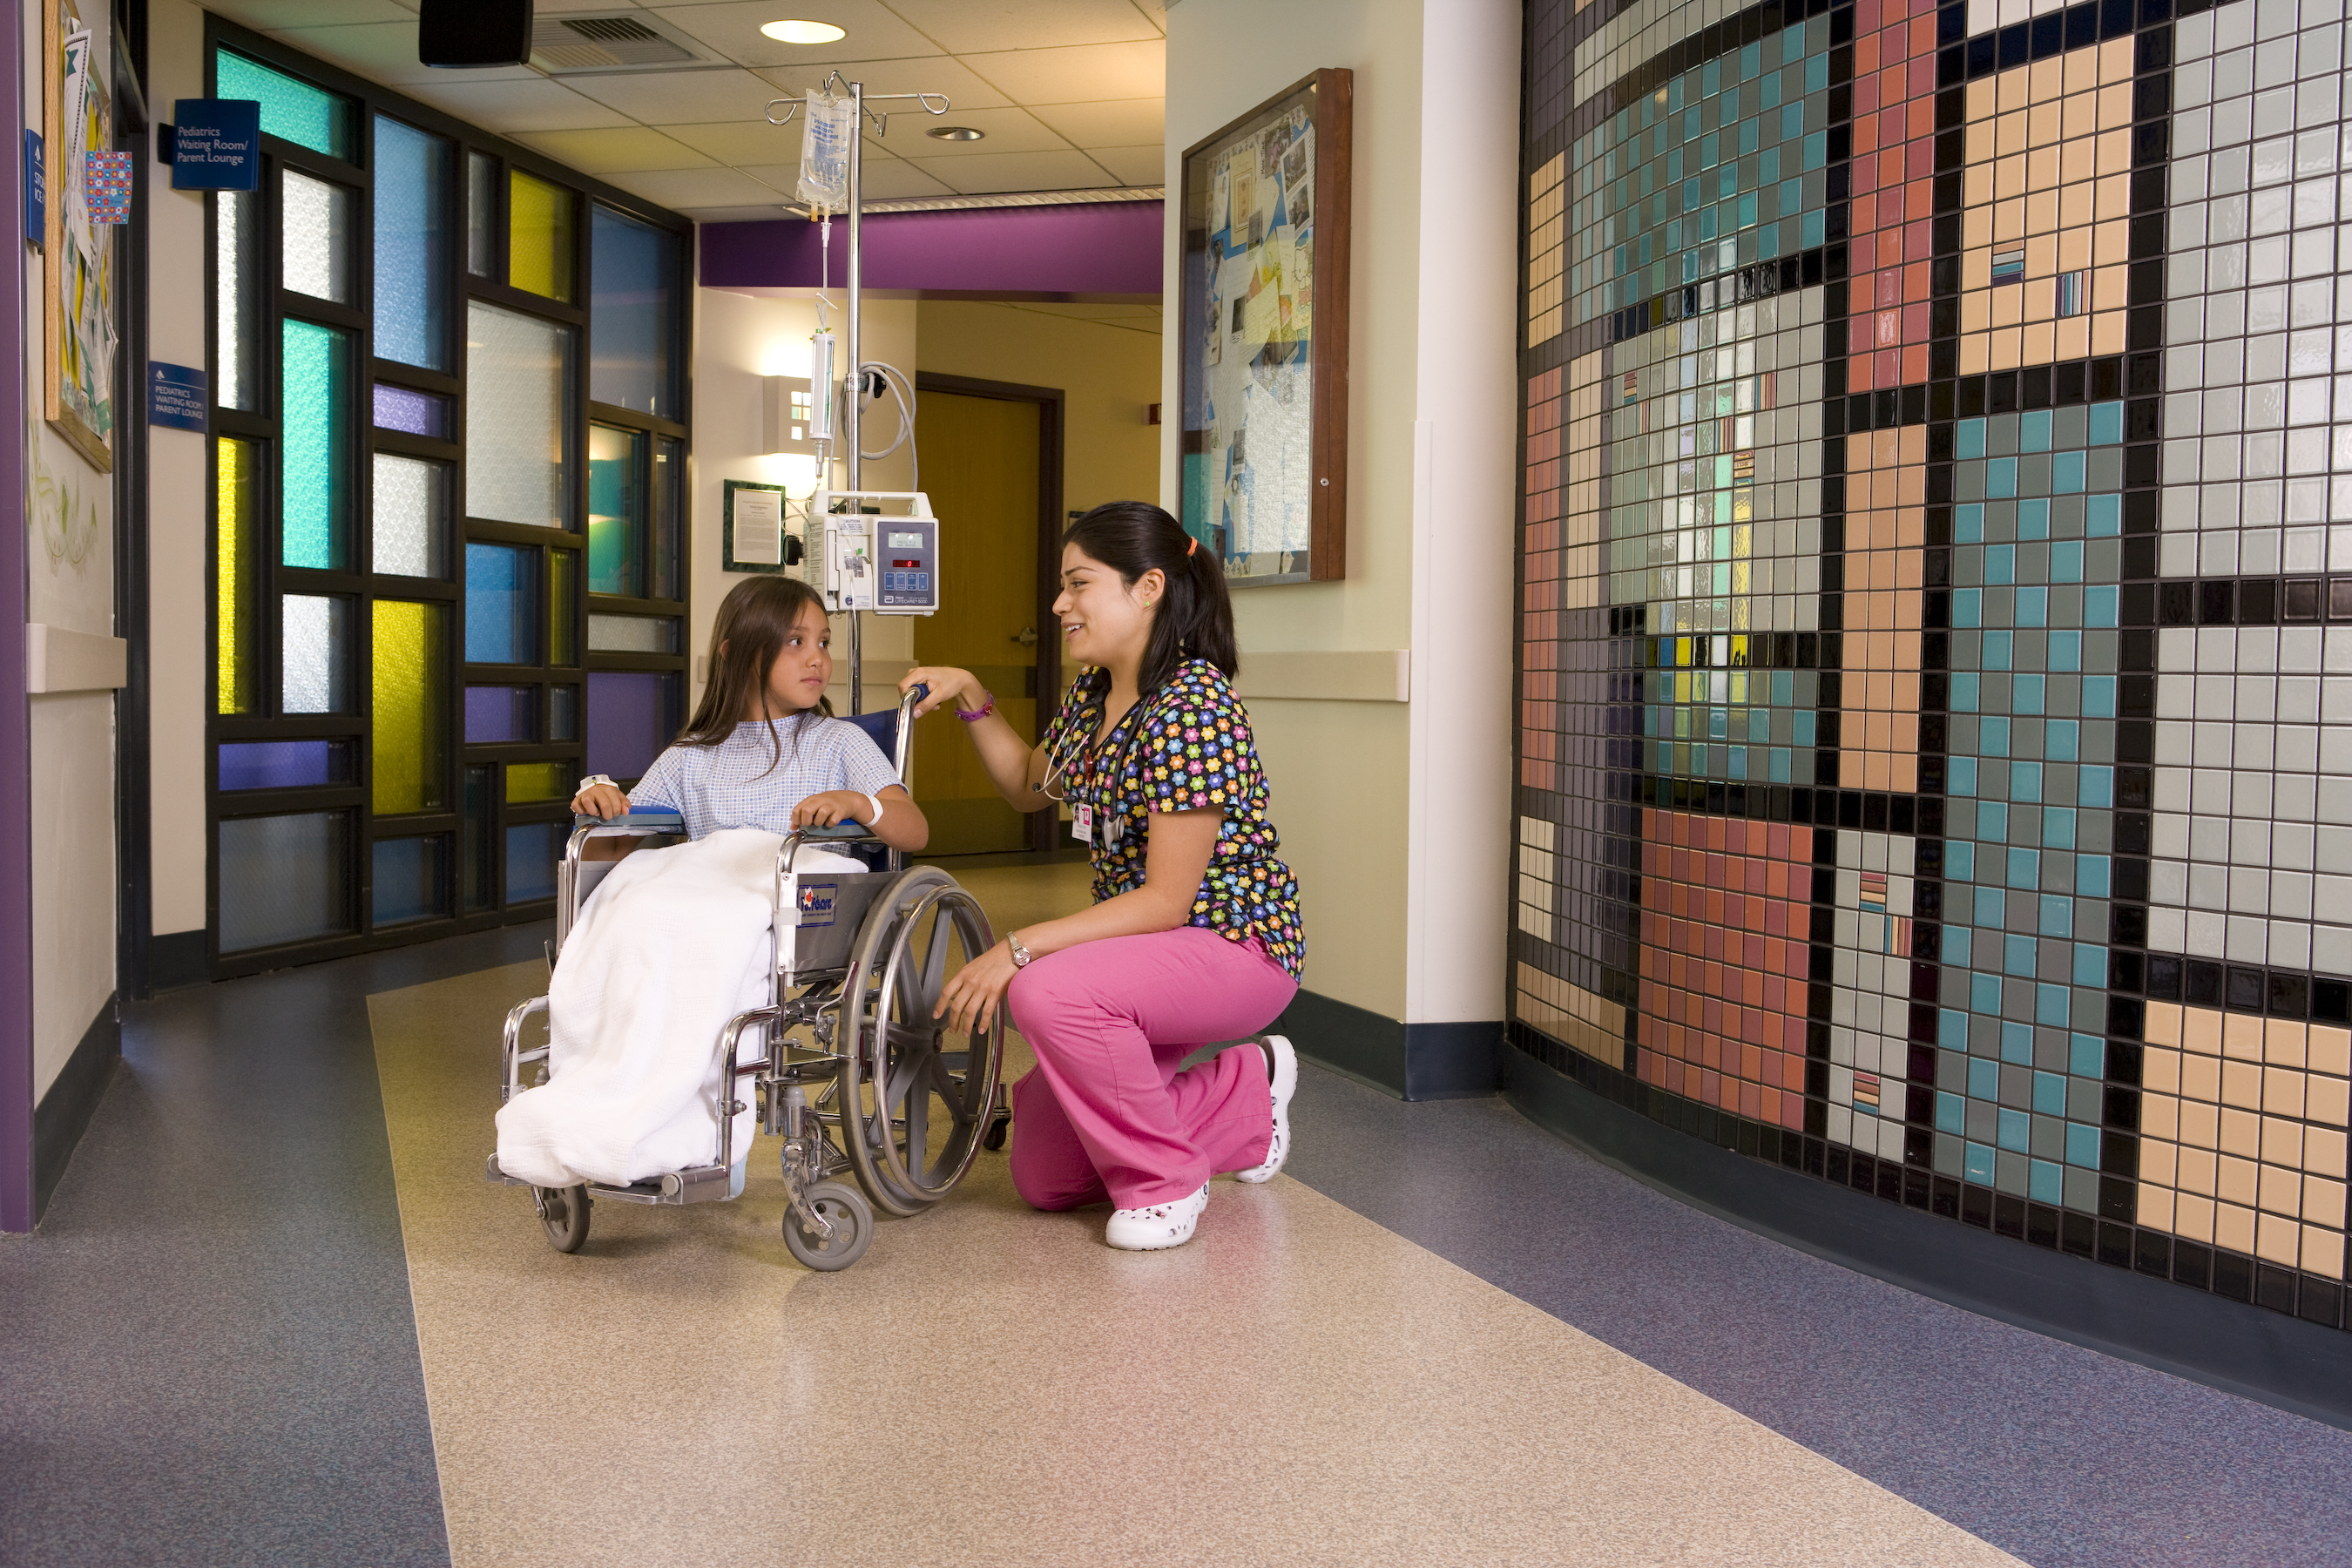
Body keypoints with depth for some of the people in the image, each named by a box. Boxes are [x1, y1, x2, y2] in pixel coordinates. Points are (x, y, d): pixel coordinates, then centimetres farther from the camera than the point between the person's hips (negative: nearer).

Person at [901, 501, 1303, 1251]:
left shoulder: (1191, 708, -25)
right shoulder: (1092, 694, 3)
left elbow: (1166, 900, -28)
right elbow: (1029, 785, 22)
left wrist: (1019, 950, -31)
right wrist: (970, 698, 6)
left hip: (1235, 944, -9)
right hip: (1142, 951, 9)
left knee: (1049, 992, -36)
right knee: (1043, 1178, 9)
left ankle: (1162, 1180, -12)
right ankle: (1242, 1095, 27)